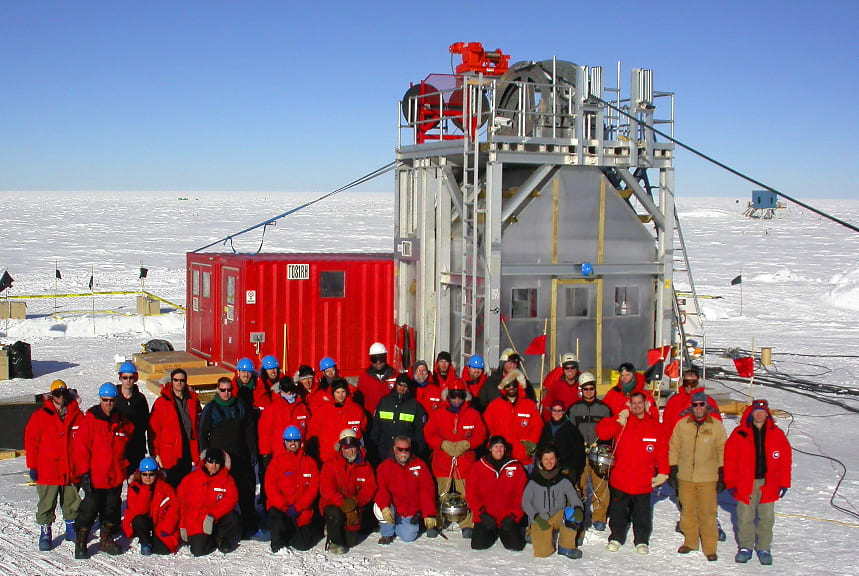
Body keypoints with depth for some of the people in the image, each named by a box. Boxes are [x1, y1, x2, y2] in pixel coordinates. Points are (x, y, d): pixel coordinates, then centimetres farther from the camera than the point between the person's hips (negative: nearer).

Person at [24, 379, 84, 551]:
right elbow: (31, 441, -1)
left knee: (72, 503, 13)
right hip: (47, 471, -2)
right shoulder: (40, 416, -3)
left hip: (71, 471, 2)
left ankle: (72, 529, 28)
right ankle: (45, 533, 16)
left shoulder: (77, 415, 2)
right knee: (46, 505, 4)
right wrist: (32, 466, -4)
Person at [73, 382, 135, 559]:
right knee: (90, 509, -1)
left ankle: (107, 540, 28)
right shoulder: (91, 420, -8)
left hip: (116, 476, 5)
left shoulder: (122, 421, 5)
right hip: (95, 476, -5)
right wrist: (84, 473, -12)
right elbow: (81, 447, -9)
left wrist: (125, 466, 18)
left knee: (112, 508, 13)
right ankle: (81, 543, 11)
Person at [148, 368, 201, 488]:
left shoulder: (193, 400, 8)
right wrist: (155, 453, -8)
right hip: (170, 454, -4)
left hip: (189, 453, 4)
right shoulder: (162, 402, -4)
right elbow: (154, 429, -4)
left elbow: (198, 424, 14)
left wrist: (197, 453, 10)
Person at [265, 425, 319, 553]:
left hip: (302, 511, 2)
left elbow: (313, 488, 0)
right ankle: (278, 543, 2)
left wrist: (297, 508, -11)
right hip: (280, 507, -2)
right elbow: (270, 489, -4)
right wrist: (286, 507, -15)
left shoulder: (310, 462, 6)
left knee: (304, 544, -5)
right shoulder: (276, 462, 1)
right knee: (279, 526, -32)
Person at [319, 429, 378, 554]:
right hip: (332, 505, -3)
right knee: (336, 514, -36)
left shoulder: (366, 467, 2)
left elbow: (370, 490, -5)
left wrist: (353, 502, -23)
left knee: (351, 541, -5)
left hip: (354, 510, 3)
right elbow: (327, 491, -17)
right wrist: (345, 506, -27)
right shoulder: (330, 465, -8)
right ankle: (335, 541, -8)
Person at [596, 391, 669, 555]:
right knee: (618, 511, 12)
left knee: (642, 513, 9)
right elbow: (601, 431, -9)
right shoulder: (621, 421, 1)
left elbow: (662, 451, 4)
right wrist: (618, 422, -20)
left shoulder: (655, 425, 2)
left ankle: (642, 541, 25)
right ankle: (616, 538, 28)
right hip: (620, 480, 0)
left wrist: (663, 472, -1)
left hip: (643, 482, 0)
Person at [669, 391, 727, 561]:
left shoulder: (717, 426, -1)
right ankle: (690, 542, 26)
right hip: (685, 477, 2)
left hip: (708, 478, -2)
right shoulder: (682, 424, 2)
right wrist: (673, 471, 5)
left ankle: (710, 548, 9)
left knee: (708, 513, -1)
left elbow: (723, 451, 4)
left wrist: (722, 475, 2)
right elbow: (674, 448, 8)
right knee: (687, 511, 10)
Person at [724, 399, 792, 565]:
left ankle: (764, 548, 22)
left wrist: (784, 483, 3)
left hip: (768, 484, 1)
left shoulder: (777, 434, 2)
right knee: (745, 517, 5)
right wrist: (731, 482, -2)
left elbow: (785, 459, 6)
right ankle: (745, 547, 20)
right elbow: (730, 458, 0)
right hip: (745, 483, -1)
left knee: (766, 518, 8)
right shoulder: (740, 433, -3)